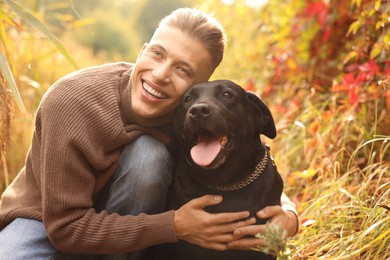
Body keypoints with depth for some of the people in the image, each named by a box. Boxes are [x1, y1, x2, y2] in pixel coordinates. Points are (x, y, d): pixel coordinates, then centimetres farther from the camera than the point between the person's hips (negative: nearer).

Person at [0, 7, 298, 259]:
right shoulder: (71, 101, -30)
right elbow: (66, 227, -28)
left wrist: (287, 214, -29)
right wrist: (175, 226, -34)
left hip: (123, 212, 3)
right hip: (45, 221, -2)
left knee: (150, 154, -28)